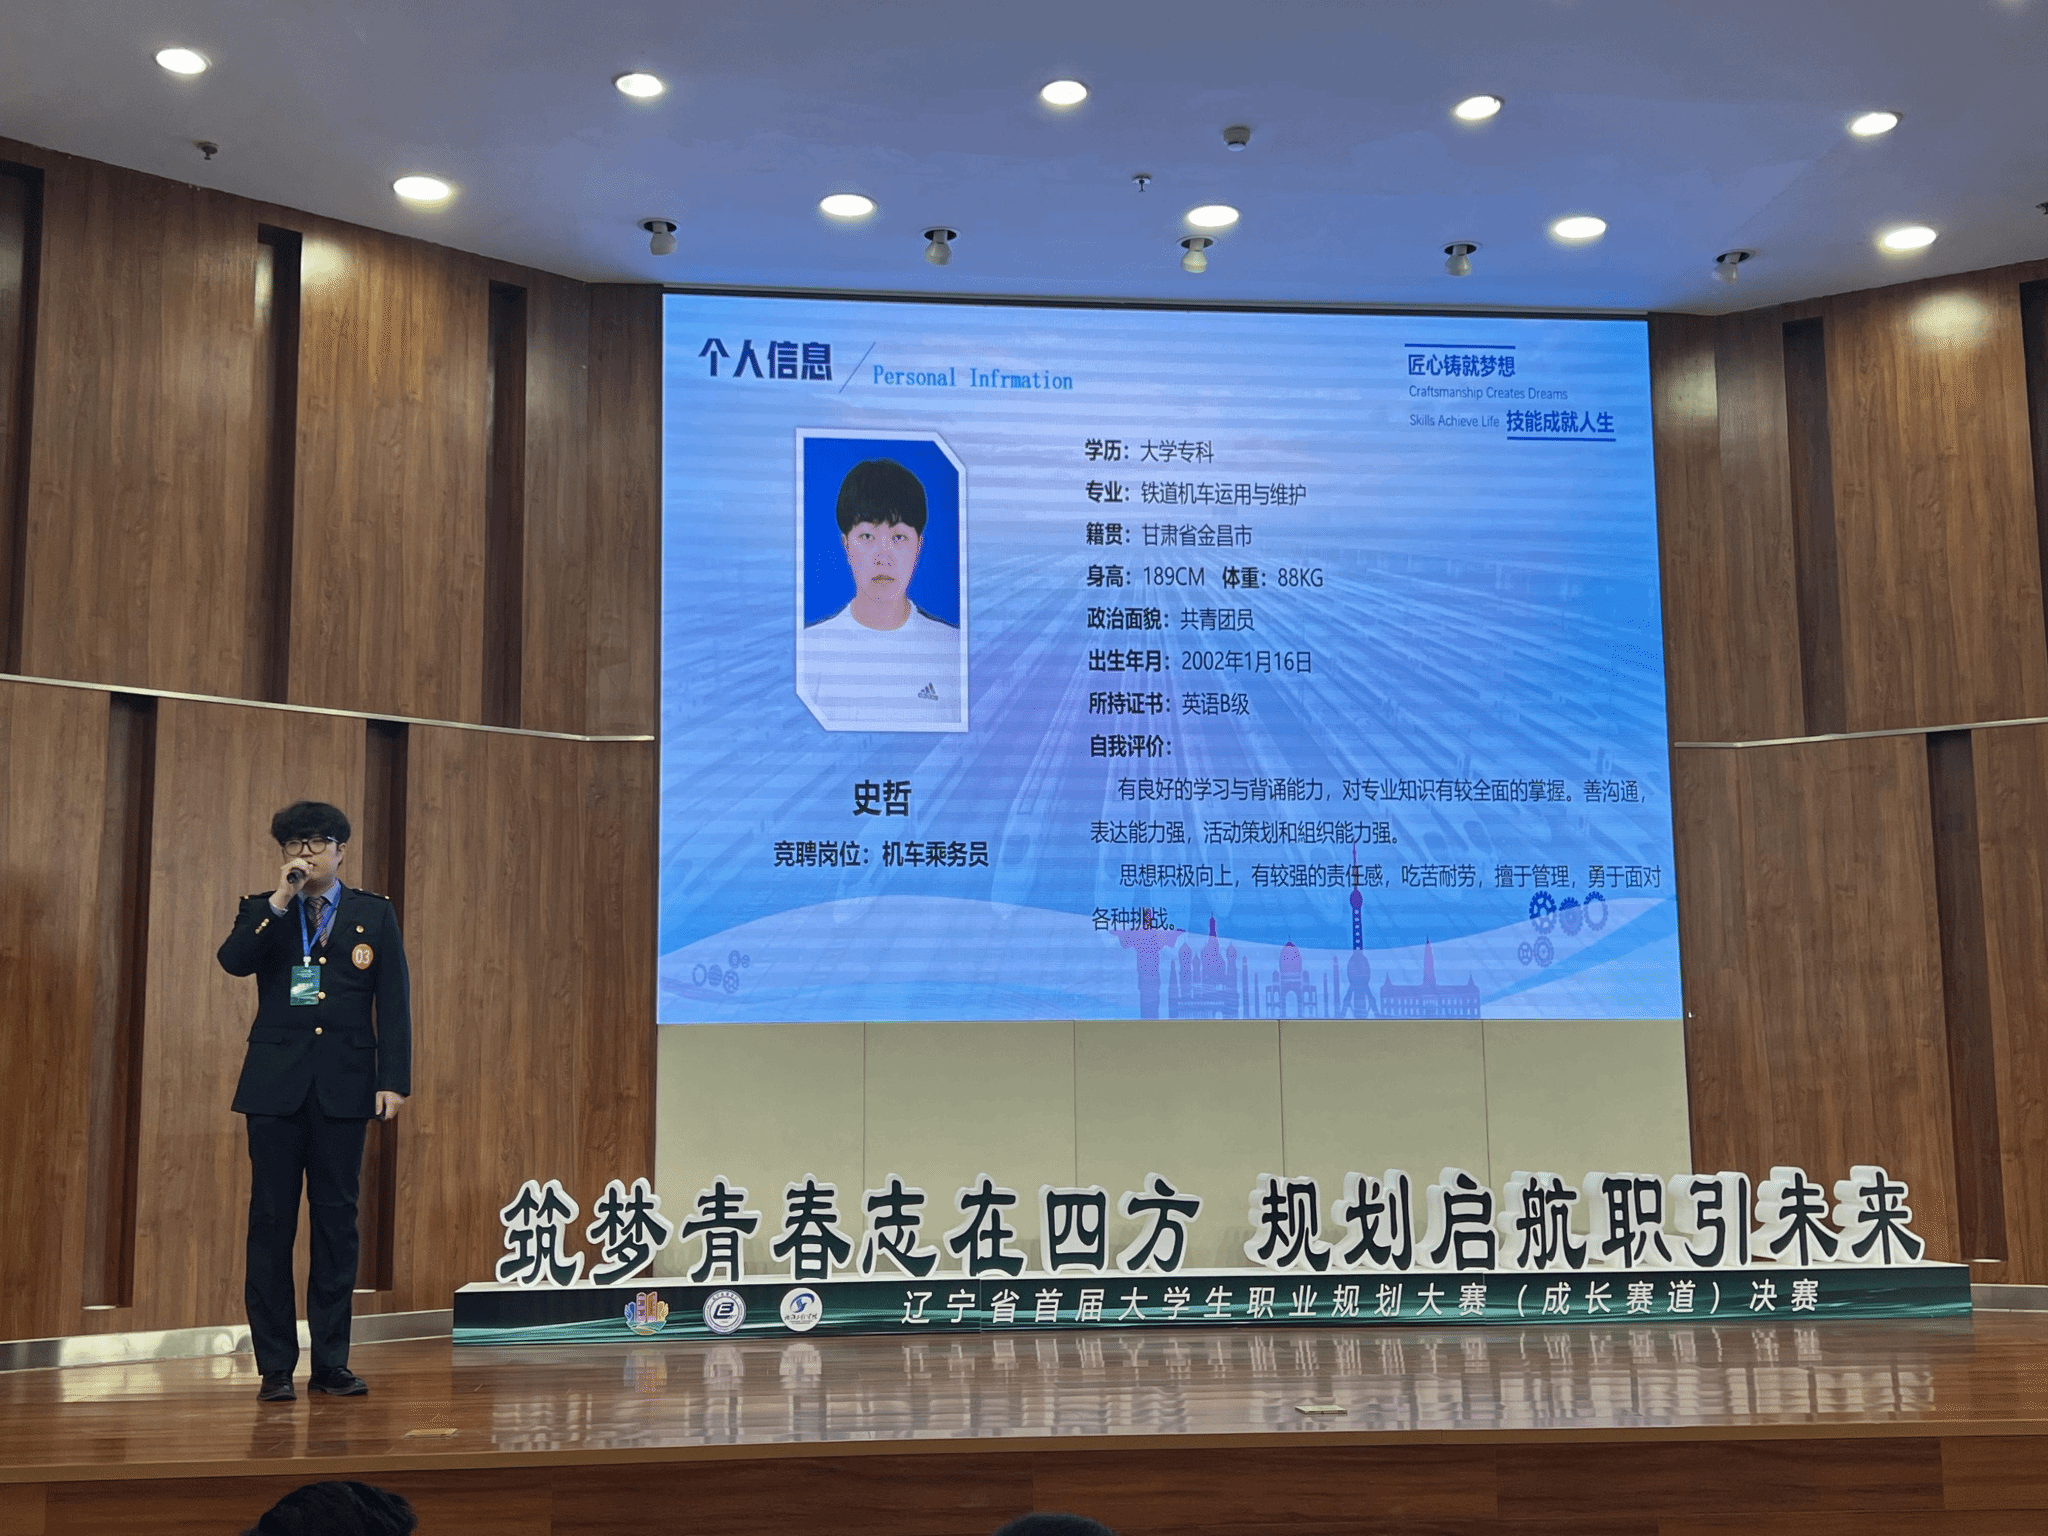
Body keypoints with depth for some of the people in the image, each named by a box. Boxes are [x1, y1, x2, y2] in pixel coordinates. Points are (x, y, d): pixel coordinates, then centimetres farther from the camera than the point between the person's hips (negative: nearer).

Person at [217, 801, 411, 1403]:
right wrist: (280, 900, -16)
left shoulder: (374, 914, 8)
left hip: (344, 1085, 0)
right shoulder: (263, 911, 10)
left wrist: (394, 1080, -4)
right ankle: (275, 1365, 7)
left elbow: (394, 1002, 4)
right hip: (276, 1083, 0)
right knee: (272, 1220, 0)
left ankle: (331, 1361, 11)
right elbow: (233, 961, -10)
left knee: (338, 1219, 3)